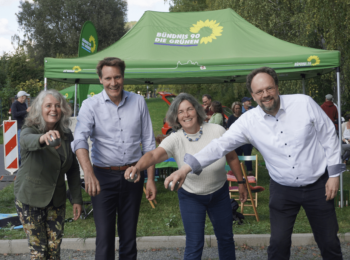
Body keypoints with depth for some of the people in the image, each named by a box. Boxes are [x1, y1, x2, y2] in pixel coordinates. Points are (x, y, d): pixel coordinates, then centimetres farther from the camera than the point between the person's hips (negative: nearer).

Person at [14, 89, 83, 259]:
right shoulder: (29, 130, -15)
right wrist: (43, 138, -64)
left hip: (56, 199, 4)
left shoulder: (66, 135, -1)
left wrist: (76, 199, 0)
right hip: (30, 199, -4)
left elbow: (73, 169, 5)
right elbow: (28, 140, -41)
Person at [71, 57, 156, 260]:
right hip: (103, 176, -2)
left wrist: (151, 179, 1)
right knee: (104, 236, 3)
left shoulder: (138, 102, 1)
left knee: (129, 235, 13)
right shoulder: (91, 105, -7)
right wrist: (89, 173, -38)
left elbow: (148, 143, 5)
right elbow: (80, 140, -21)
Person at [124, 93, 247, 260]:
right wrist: (138, 166, -60)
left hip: (220, 194, 2)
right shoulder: (175, 140, -22)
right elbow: (154, 155, -40)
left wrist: (240, 182, 5)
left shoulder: (217, 131, -17)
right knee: (194, 245, -2)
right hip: (191, 197, -2)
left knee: (226, 238, 17)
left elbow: (232, 158, -2)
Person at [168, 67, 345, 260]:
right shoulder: (249, 121, -12)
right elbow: (221, 144, -17)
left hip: (318, 185, 0)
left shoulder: (304, 103, -13)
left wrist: (334, 173, -4)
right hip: (282, 189, 1)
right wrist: (187, 168, -28)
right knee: (278, 244, 3)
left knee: (329, 242, 10)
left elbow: (328, 136, -4)